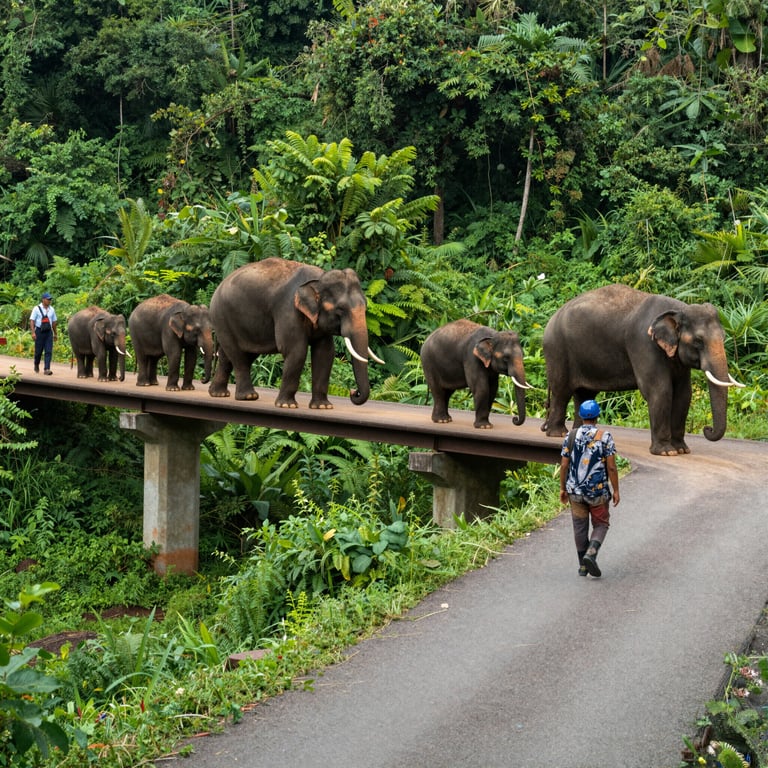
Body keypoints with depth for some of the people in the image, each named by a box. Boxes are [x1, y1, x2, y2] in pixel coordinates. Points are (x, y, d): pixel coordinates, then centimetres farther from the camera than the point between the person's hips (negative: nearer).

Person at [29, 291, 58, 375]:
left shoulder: (51, 309, 9)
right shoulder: (37, 309, -4)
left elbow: (54, 322, 16)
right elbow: (32, 321, -8)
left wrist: (55, 334, 18)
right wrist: (33, 332, -18)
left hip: (49, 332, 3)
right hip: (39, 331, -3)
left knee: (48, 351, -8)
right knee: (38, 351, 7)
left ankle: (46, 369, -11)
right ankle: (36, 365, 33)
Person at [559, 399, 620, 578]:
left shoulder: (571, 436, -1)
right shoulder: (604, 436, -9)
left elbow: (564, 465, -1)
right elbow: (611, 467, -11)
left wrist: (563, 489, 9)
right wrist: (615, 490, -3)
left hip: (575, 491, 3)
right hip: (598, 490, -3)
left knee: (580, 527, 13)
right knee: (600, 524, 13)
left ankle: (583, 566, 17)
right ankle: (591, 554, -11)